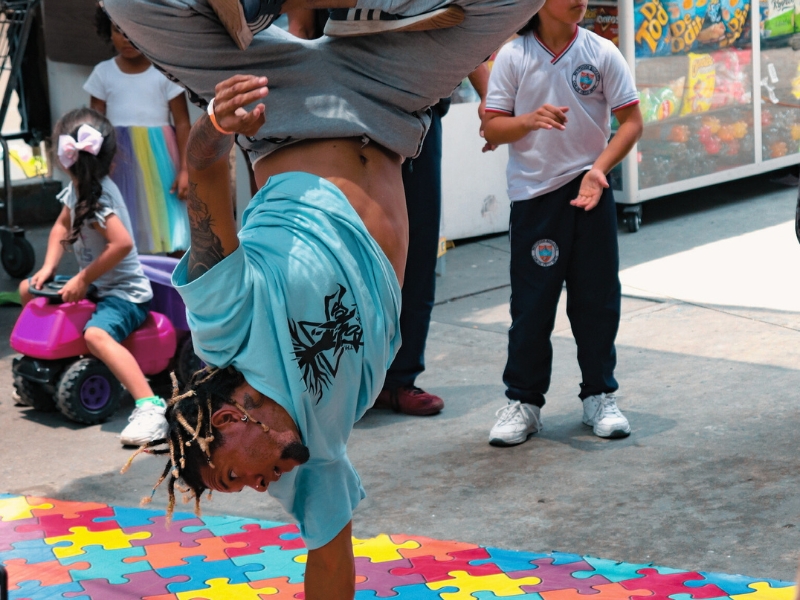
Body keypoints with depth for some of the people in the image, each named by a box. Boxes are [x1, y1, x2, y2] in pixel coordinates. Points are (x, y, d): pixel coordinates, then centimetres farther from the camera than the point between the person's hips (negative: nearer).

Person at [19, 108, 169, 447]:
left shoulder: (96, 199, -25)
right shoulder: (77, 188, 3)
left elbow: (122, 243, -35)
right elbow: (61, 227, 16)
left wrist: (82, 280, -26)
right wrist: (48, 269, 2)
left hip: (125, 294, -10)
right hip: (95, 286, 10)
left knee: (96, 334, -38)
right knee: (28, 290, 19)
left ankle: (150, 406, -47)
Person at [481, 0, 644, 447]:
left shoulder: (602, 53, -2)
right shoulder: (514, 57, -3)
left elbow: (632, 121, -1)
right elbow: (492, 127, 0)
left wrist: (599, 169, -13)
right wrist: (530, 121, -20)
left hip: (590, 190, 1)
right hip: (533, 193, -1)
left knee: (597, 297, 7)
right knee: (531, 301, 2)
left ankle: (600, 394, 22)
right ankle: (523, 400, 14)